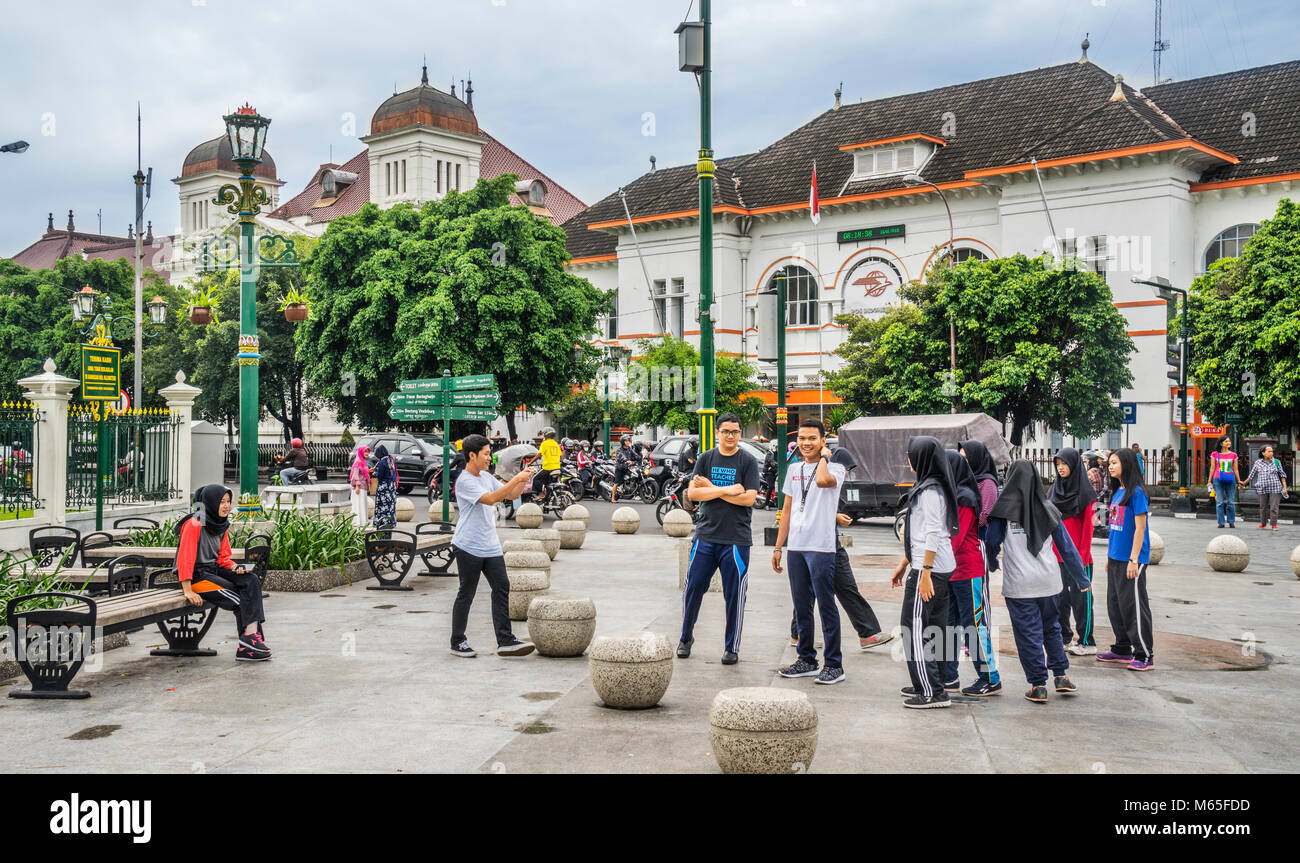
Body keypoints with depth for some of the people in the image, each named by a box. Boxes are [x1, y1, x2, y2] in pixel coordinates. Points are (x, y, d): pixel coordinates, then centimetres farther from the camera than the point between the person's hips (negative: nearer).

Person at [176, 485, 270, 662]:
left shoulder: (222, 526, 12)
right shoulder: (194, 525, -14)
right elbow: (184, 559, -18)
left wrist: (236, 568, -7)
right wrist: (188, 591, -22)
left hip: (214, 572, 8)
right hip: (197, 576, -8)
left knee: (251, 581, -17)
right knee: (238, 600, -20)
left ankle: (252, 634, -24)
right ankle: (246, 647, -10)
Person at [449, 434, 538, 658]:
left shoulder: (487, 477, 13)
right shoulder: (464, 481, -13)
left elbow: (511, 495, 19)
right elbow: (490, 498, -24)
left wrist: (524, 481, 0)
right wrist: (516, 480, -23)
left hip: (491, 546, 8)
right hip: (468, 547, -7)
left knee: (502, 588, -1)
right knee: (466, 594, 2)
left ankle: (505, 641, -1)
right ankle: (457, 643, 14)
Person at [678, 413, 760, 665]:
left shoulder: (748, 463, 2)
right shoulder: (705, 459, 8)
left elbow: (748, 498, -10)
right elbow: (692, 493, -2)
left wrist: (710, 488, -8)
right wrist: (726, 490, -12)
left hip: (736, 539, -2)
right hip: (706, 535, 2)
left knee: (734, 595, 1)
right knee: (693, 588, 4)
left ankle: (732, 648, 14)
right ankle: (685, 638, 24)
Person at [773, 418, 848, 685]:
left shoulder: (834, 468, -4)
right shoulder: (794, 470, 16)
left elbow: (823, 480, -30)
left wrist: (824, 456, -11)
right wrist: (778, 546, 16)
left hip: (821, 548, -6)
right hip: (796, 547, 7)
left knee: (826, 605, -3)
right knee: (801, 607, 12)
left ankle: (833, 665, 3)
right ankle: (807, 660, 22)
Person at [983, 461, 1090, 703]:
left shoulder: (1004, 511, -7)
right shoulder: (1048, 510, 5)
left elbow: (991, 542, -5)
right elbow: (1067, 548, 8)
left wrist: (992, 564, 16)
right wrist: (1081, 579, 16)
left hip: (1018, 584, -4)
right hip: (1049, 582, 4)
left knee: (1028, 633, 3)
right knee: (1051, 628, 20)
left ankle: (1038, 686, 5)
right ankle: (1061, 676, 20)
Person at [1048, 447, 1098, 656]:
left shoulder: (1084, 491, -7)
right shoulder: (1055, 490, 11)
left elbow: (1087, 526, -10)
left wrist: (1082, 556, -13)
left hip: (1077, 556, -6)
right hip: (1057, 555, 6)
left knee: (1080, 597, -1)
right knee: (1059, 597, 10)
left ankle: (1087, 642, 6)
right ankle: (1064, 637, 20)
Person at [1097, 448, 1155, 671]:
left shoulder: (1136, 493, -12)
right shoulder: (1117, 492, 13)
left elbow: (1140, 528, -15)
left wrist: (1133, 560, -18)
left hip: (1131, 560, -9)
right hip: (1115, 558, 9)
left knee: (1133, 605, -5)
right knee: (1115, 603, 13)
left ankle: (1145, 655, 2)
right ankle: (1122, 650, 24)